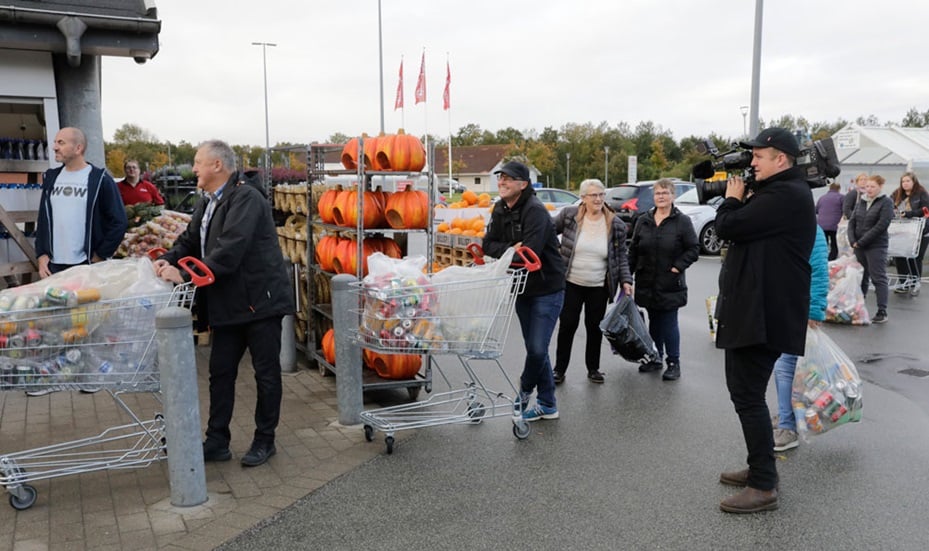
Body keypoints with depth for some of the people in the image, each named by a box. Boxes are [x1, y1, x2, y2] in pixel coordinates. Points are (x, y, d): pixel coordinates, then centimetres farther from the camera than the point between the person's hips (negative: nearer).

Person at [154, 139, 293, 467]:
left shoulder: (246, 199, -18)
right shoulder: (206, 204, 11)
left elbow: (229, 252, -27)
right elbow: (190, 241, 15)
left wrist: (184, 274, -25)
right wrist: (169, 260, -5)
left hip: (259, 300, -9)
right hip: (228, 305, 9)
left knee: (266, 373, 6)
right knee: (221, 372, 12)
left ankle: (264, 441, 20)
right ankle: (217, 442, 23)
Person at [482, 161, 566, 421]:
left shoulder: (535, 211, -20)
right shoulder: (500, 210, 6)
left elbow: (531, 252, -29)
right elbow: (489, 244, 2)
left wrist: (503, 255, -19)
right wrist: (511, 248, -16)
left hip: (547, 289, -8)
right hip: (523, 289, 8)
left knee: (537, 349, -9)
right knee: (534, 348, 13)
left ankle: (525, 389, 21)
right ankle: (547, 405, 24)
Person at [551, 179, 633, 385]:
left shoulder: (615, 225, -2)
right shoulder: (568, 215, -7)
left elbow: (621, 256, 5)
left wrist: (626, 280, -2)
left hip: (599, 287, 1)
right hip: (571, 283, -1)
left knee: (595, 327, 10)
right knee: (567, 325, 3)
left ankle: (593, 368, 26)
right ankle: (559, 369, 16)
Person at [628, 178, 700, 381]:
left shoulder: (682, 221, -3)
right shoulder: (643, 221, 9)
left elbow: (693, 249, -3)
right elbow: (633, 250, 11)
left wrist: (678, 267, -13)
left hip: (670, 285, -4)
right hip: (647, 283, 4)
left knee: (669, 323, -2)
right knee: (654, 322, 14)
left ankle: (674, 363, 9)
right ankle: (655, 358, 27)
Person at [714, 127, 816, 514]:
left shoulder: (786, 195, -18)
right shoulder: (777, 192, 17)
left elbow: (728, 227, -21)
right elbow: (747, 227, 21)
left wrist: (733, 197, -2)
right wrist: (743, 199, 7)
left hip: (764, 312, -11)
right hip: (753, 309, 11)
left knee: (748, 396, -6)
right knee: (745, 391, 18)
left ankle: (764, 487, 2)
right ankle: (761, 468, 30)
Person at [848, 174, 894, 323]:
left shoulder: (886, 203, -6)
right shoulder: (861, 202, 12)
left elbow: (881, 225, -14)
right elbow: (852, 221, 9)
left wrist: (861, 242, -16)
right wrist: (853, 241, -6)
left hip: (876, 246, -6)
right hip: (859, 246, 6)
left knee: (878, 278, -3)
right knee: (860, 277, 12)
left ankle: (882, 312, 2)